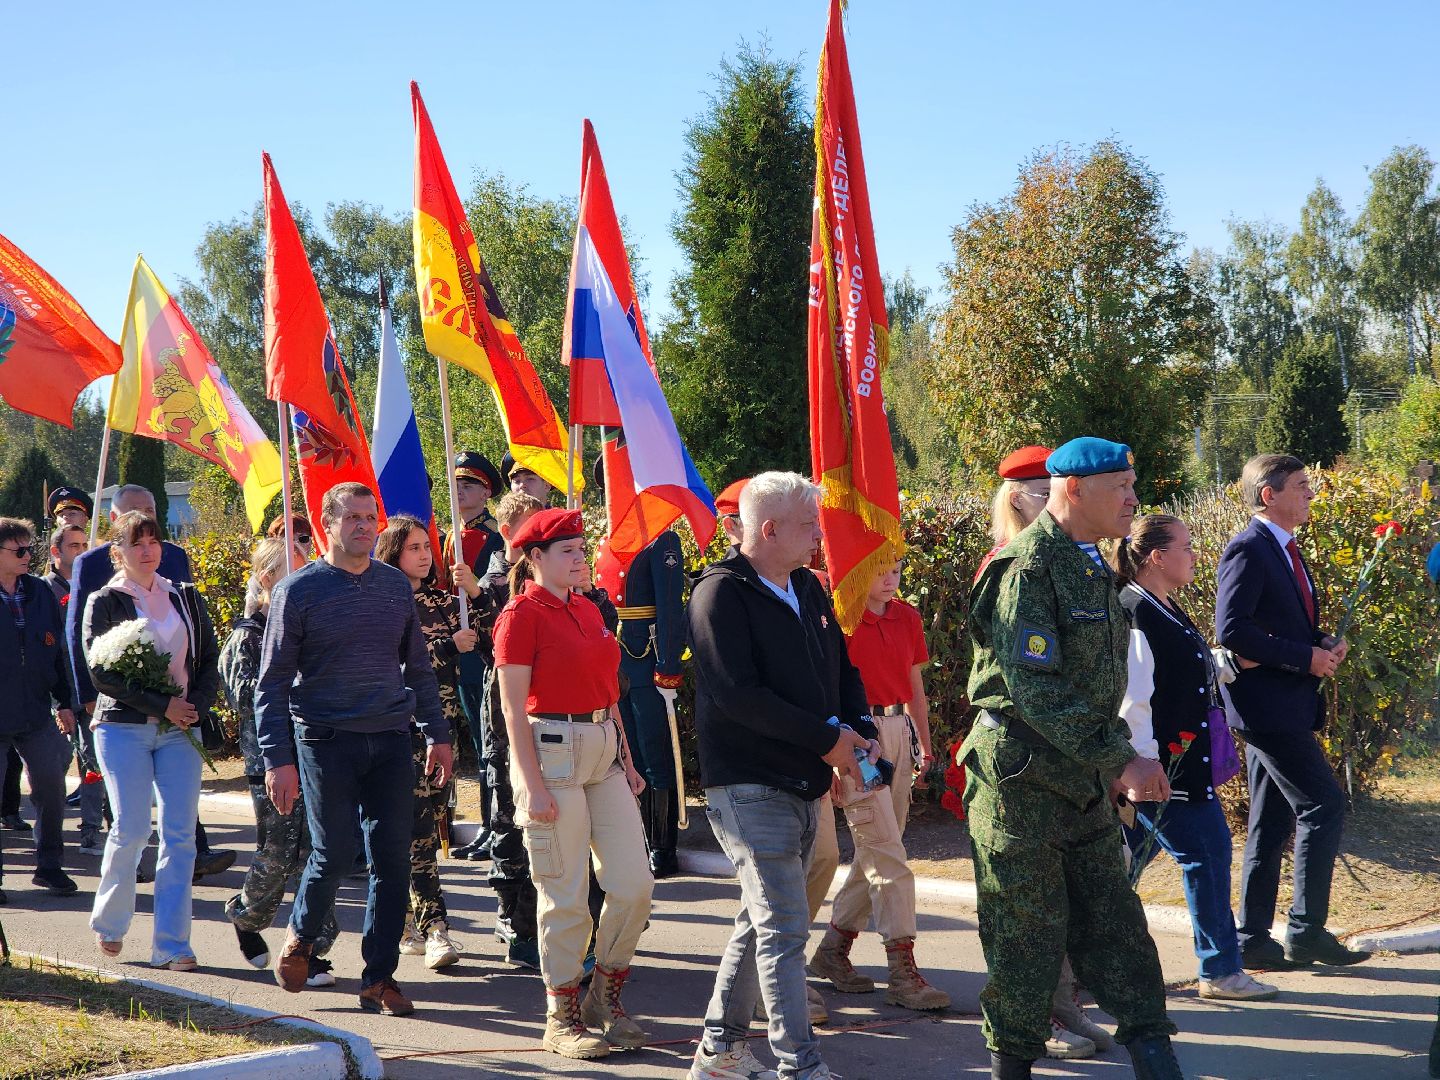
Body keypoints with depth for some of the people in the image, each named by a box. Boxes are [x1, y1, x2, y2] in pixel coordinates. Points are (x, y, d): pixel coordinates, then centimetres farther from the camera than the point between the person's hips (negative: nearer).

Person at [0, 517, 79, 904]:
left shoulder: (41, 592, 8)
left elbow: (56, 650, 13)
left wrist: (64, 701, 11)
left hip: (36, 713, 4)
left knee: (51, 788, 2)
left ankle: (49, 867, 16)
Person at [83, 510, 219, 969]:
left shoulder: (186, 598, 14)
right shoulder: (104, 603, 2)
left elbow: (210, 659, 13)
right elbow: (101, 672, -7)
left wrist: (195, 706, -5)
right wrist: (163, 705, -12)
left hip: (180, 730, 3)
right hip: (123, 727, -3)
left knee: (180, 835, -5)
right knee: (131, 828, -8)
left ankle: (171, 945, -3)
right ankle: (108, 924, 17)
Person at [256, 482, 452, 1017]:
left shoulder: (395, 585, 10)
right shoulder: (299, 590, -3)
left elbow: (417, 666, 19)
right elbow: (272, 682, -3)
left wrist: (436, 734, 14)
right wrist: (278, 759, -9)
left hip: (390, 740, 4)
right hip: (326, 742, -4)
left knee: (392, 860, 1)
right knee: (334, 854, -1)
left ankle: (379, 977, 11)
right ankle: (300, 936, 28)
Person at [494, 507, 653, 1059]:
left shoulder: (588, 610, 14)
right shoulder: (522, 615, -8)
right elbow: (513, 708, -11)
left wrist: (626, 761, 15)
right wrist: (534, 785, -16)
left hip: (605, 751, 7)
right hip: (552, 751, -7)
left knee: (635, 885, 3)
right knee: (566, 897, -1)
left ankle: (605, 996, 21)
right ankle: (562, 1018, 12)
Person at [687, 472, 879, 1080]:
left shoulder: (807, 589, 12)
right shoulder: (722, 594, -14)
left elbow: (841, 666, 18)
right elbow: (737, 694, -23)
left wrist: (860, 731, -2)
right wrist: (827, 739, -19)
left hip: (803, 786, 9)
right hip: (751, 788, -9)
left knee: (762, 922, 15)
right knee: (785, 931, -9)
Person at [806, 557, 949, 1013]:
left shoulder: (907, 617, 11)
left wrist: (924, 744, 17)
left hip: (897, 732, 7)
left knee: (877, 852, 10)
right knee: (887, 855, -9)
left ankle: (833, 949, 24)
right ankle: (903, 973, -7)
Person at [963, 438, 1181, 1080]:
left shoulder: (1092, 569, 13)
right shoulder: (1027, 569, -17)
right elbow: (1035, 689, -24)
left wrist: (1124, 761, 14)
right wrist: (1120, 760, -25)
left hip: (1082, 781, 8)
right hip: (1022, 779, -8)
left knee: (1113, 920, 8)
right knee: (1028, 932, 0)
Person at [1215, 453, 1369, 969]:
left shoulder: (1285, 551, 17)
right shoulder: (1248, 550, -13)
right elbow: (1231, 630, -22)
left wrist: (1324, 645, 6)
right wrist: (1305, 657, -19)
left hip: (1287, 704, 10)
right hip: (1267, 703, -10)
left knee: (1271, 824, 10)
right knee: (1323, 806, -10)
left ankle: (1254, 939, 15)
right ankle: (1307, 931, -5)